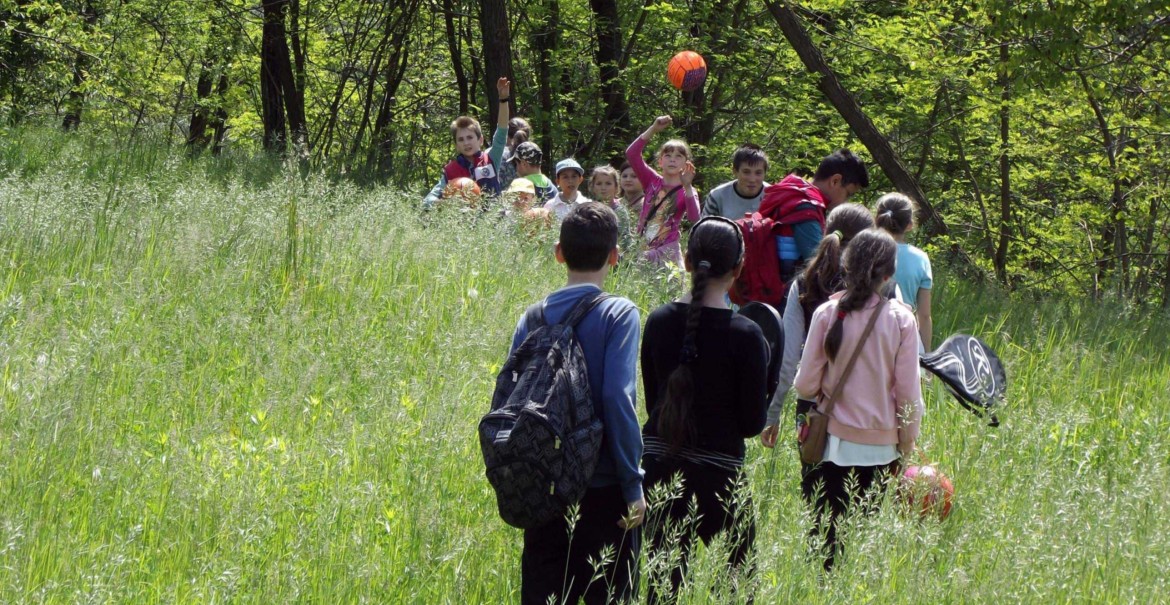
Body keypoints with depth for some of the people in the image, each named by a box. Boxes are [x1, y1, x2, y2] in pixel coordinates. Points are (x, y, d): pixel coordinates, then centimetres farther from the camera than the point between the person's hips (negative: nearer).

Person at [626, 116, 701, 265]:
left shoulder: (687, 191, 2)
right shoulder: (652, 180, 7)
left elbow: (694, 218, -17)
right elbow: (631, 153, -6)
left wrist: (688, 187, -26)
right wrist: (653, 129, -15)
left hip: (668, 253, -2)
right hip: (642, 251, 2)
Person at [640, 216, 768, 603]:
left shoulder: (660, 321, 1)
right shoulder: (745, 335, -12)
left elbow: (652, 402, 11)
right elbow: (752, 423, -7)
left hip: (659, 463, 4)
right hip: (717, 469, -4)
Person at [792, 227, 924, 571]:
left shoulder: (827, 313, -7)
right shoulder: (901, 319, -8)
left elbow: (806, 385, -3)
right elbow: (909, 393, -5)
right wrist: (907, 446, 8)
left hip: (834, 442, 0)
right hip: (881, 445, 0)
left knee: (825, 532, 7)